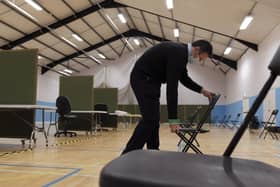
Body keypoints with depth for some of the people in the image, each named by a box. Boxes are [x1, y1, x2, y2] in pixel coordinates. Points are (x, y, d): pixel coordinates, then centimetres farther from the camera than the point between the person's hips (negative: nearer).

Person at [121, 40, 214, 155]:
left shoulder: (181, 52, 9)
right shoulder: (177, 53, -23)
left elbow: (184, 78, 22)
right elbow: (172, 86, -29)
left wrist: (201, 90, 13)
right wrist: (173, 118, -30)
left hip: (150, 80, 11)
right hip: (143, 79, -11)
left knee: (153, 120, 10)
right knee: (150, 119, -15)